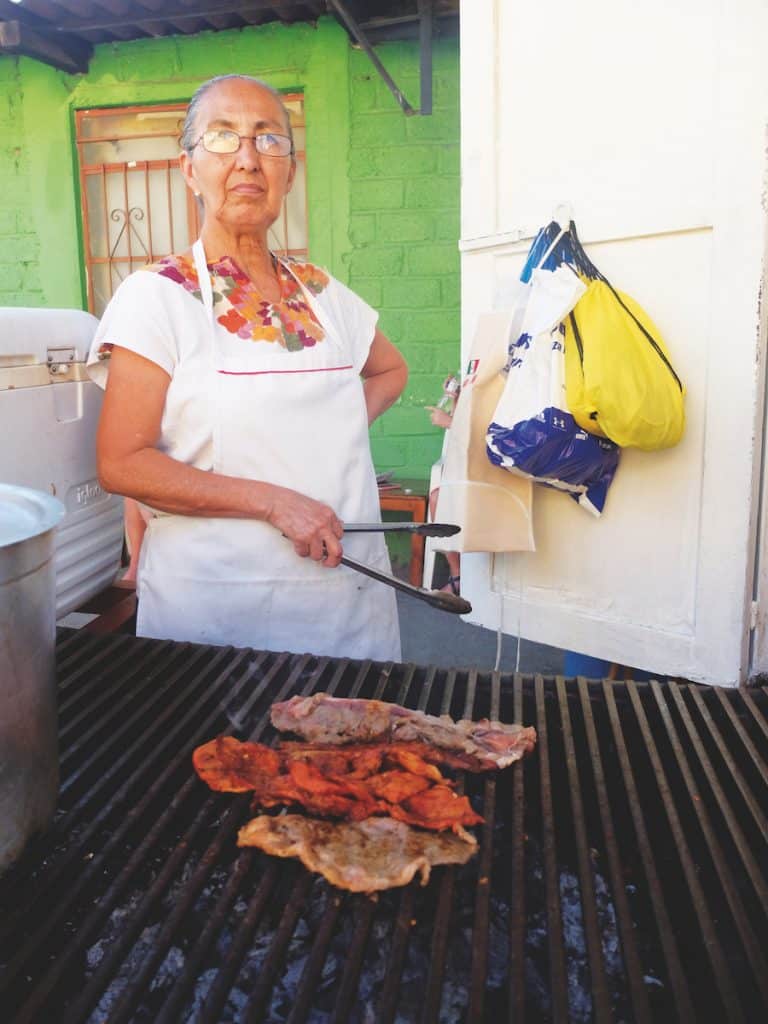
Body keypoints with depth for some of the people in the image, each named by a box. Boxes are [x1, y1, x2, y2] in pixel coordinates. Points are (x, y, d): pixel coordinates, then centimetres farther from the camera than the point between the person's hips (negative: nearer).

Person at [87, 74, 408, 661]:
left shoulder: (322, 293, 7)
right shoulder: (156, 295, -6)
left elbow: (390, 371, 25)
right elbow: (120, 464, -11)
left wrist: (344, 428, 5)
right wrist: (272, 501, -19)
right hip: (213, 598, -4)